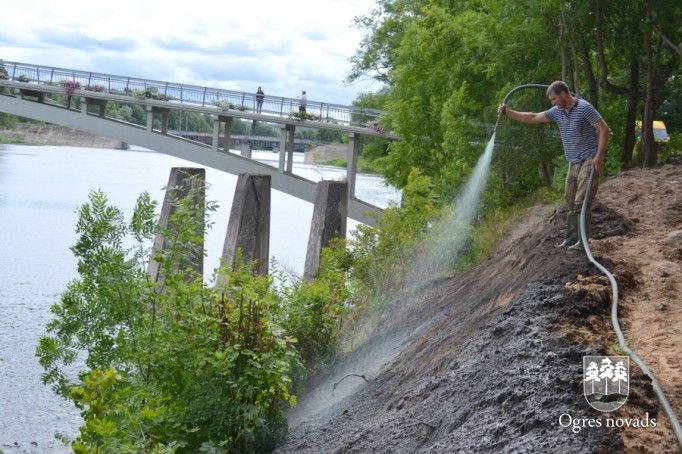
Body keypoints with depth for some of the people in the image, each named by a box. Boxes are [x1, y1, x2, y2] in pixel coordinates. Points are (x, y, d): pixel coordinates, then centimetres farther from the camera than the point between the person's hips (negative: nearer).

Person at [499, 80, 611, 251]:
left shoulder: (584, 108, -16)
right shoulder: (557, 112, 6)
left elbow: (605, 130, -17)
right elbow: (533, 118, 14)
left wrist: (599, 156, -22)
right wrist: (509, 113, 7)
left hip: (590, 161, -8)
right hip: (574, 163, 8)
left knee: (582, 202, -12)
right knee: (571, 202, 9)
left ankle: (582, 242, -10)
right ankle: (571, 240, 14)